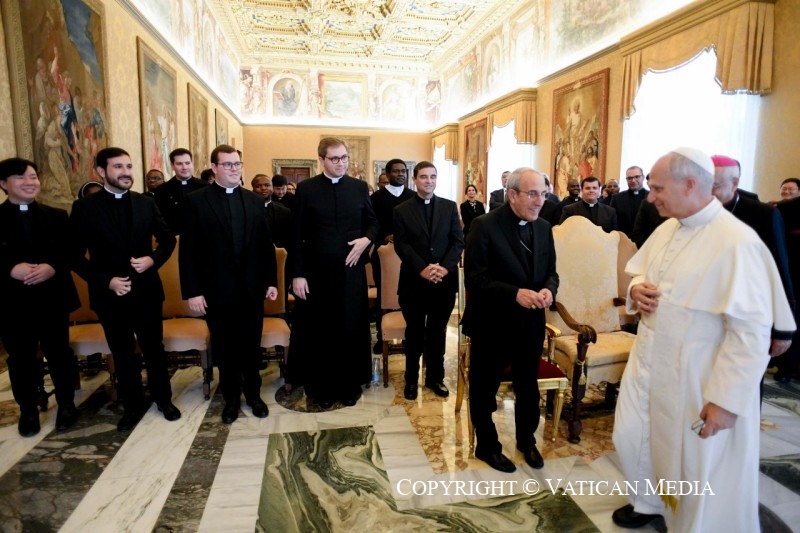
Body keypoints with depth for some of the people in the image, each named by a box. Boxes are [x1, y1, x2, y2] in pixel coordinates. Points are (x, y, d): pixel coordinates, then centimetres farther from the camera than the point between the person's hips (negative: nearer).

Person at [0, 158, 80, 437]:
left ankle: (66, 404, 26)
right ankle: (28, 410, 27)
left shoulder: (57, 216, 7)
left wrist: (52, 267, -17)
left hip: (53, 298, 1)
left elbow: (71, 253, 1)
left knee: (59, 353, 10)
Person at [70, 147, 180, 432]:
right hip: (109, 294, -1)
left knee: (154, 348, 13)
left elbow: (168, 239, 6)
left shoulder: (146, 203, 1)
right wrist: (106, 281, -16)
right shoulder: (84, 208, -6)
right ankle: (132, 406, 30)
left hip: (146, 290, 1)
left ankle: (163, 399, 31)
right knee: (123, 354, 13)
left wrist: (153, 260, -12)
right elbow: (76, 255, -5)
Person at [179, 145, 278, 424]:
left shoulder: (255, 200, 6)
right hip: (217, 289, -2)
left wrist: (271, 281, 4)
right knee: (224, 348, 12)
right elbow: (188, 250, -5)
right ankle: (231, 398, 30)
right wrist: (192, 291, -10)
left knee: (251, 345, 12)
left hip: (252, 288, 2)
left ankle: (253, 393, 31)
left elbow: (266, 244, 7)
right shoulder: (195, 201, -3)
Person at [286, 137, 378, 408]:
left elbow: (373, 222, 13)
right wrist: (297, 274, -8)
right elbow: (296, 236, -3)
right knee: (318, 332, 10)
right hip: (316, 272, -1)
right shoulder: (306, 189, -1)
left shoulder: (359, 187, 5)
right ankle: (320, 388, 27)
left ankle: (350, 385, 27)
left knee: (352, 329, 10)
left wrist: (366, 239, -10)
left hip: (351, 271, 2)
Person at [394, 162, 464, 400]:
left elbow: (458, 241, 0)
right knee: (414, 333, 10)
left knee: (438, 332, 13)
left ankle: (435, 377, 29)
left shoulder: (450, 207, 6)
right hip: (414, 282, -1)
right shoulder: (401, 210, 2)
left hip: (444, 281, 2)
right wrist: (422, 269, -18)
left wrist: (445, 267, -15)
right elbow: (401, 245, -6)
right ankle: (411, 379, 25)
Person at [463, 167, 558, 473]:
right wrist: (515, 294, -27)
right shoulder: (484, 226, -15)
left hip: (530, 324, 6)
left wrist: (548, 290, -13)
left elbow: (551, 272, 10)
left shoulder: (544, 228, 4)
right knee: (484, 390, 13)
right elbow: (474, 278, -19)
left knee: (528, 389, 21)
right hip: (492, 324, -5)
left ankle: (527, 441, 46)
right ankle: (487, 446, 36)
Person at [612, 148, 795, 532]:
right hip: (648, 364, 8)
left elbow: (751, 330, -24)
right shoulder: (667, 228, 2)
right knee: (631, 438, 21)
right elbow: (639, 270, 18)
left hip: (696, 382, -8)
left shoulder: (736, 243, -23)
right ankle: (649, 501, 47)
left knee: (698, 467, 12)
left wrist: (726, 399, -22)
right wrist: (636, 288, -6)